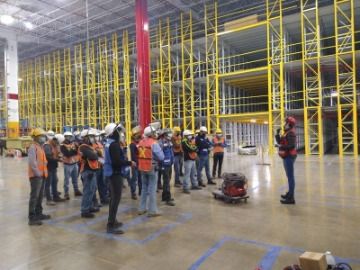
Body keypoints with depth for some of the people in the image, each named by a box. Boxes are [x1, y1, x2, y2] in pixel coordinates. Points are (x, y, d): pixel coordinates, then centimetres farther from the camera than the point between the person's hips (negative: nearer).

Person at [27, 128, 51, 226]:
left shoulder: (40, 147, 17)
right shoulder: (33, 147, -13)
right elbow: (32, 162, -22)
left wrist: (43, 172, 14)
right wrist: (37, 173, -19)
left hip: (42, 175, 10)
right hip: (36, 176, -10)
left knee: (40, 196, 16)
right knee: (34, 196, -7)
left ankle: (39, 214, 26)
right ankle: (32, 218, -4)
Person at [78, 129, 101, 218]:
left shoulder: (88, 146, 17)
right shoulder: (84, 147, -16)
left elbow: (95, 156, 12)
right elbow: (93, 156, -27)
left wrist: (95, 154, -8)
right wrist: (95, 153, -8)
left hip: (92, 171, 11)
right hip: (88, 172, -11)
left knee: (93, 190, 19)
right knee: (88, 191, -8)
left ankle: (90, 207, 31)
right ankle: (85, 211, -2)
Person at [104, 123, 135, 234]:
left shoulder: (109, 143, 11)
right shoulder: (114, 144, -21)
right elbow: (117, 161, -27)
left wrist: (126, 162, 10)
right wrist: (130, 163, -15)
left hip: (113, 172, 11)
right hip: (116, 173, -11)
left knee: (113, 197, 19)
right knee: (116, 198, -6)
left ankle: (112, 220, 31)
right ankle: (111, 225, -2)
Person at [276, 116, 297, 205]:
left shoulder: (291, 133, -15)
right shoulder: (287, 133, 18)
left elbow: (292, 145, -26)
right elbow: (279, 142, 18)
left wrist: (282, 147, -21)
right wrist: (277, 134, 7)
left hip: (289, 157, -11)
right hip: (287, 157, 11)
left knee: (290, 176, -10)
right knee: (289, 176, 19)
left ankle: (291, 198, -9)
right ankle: (290, 193, 31)